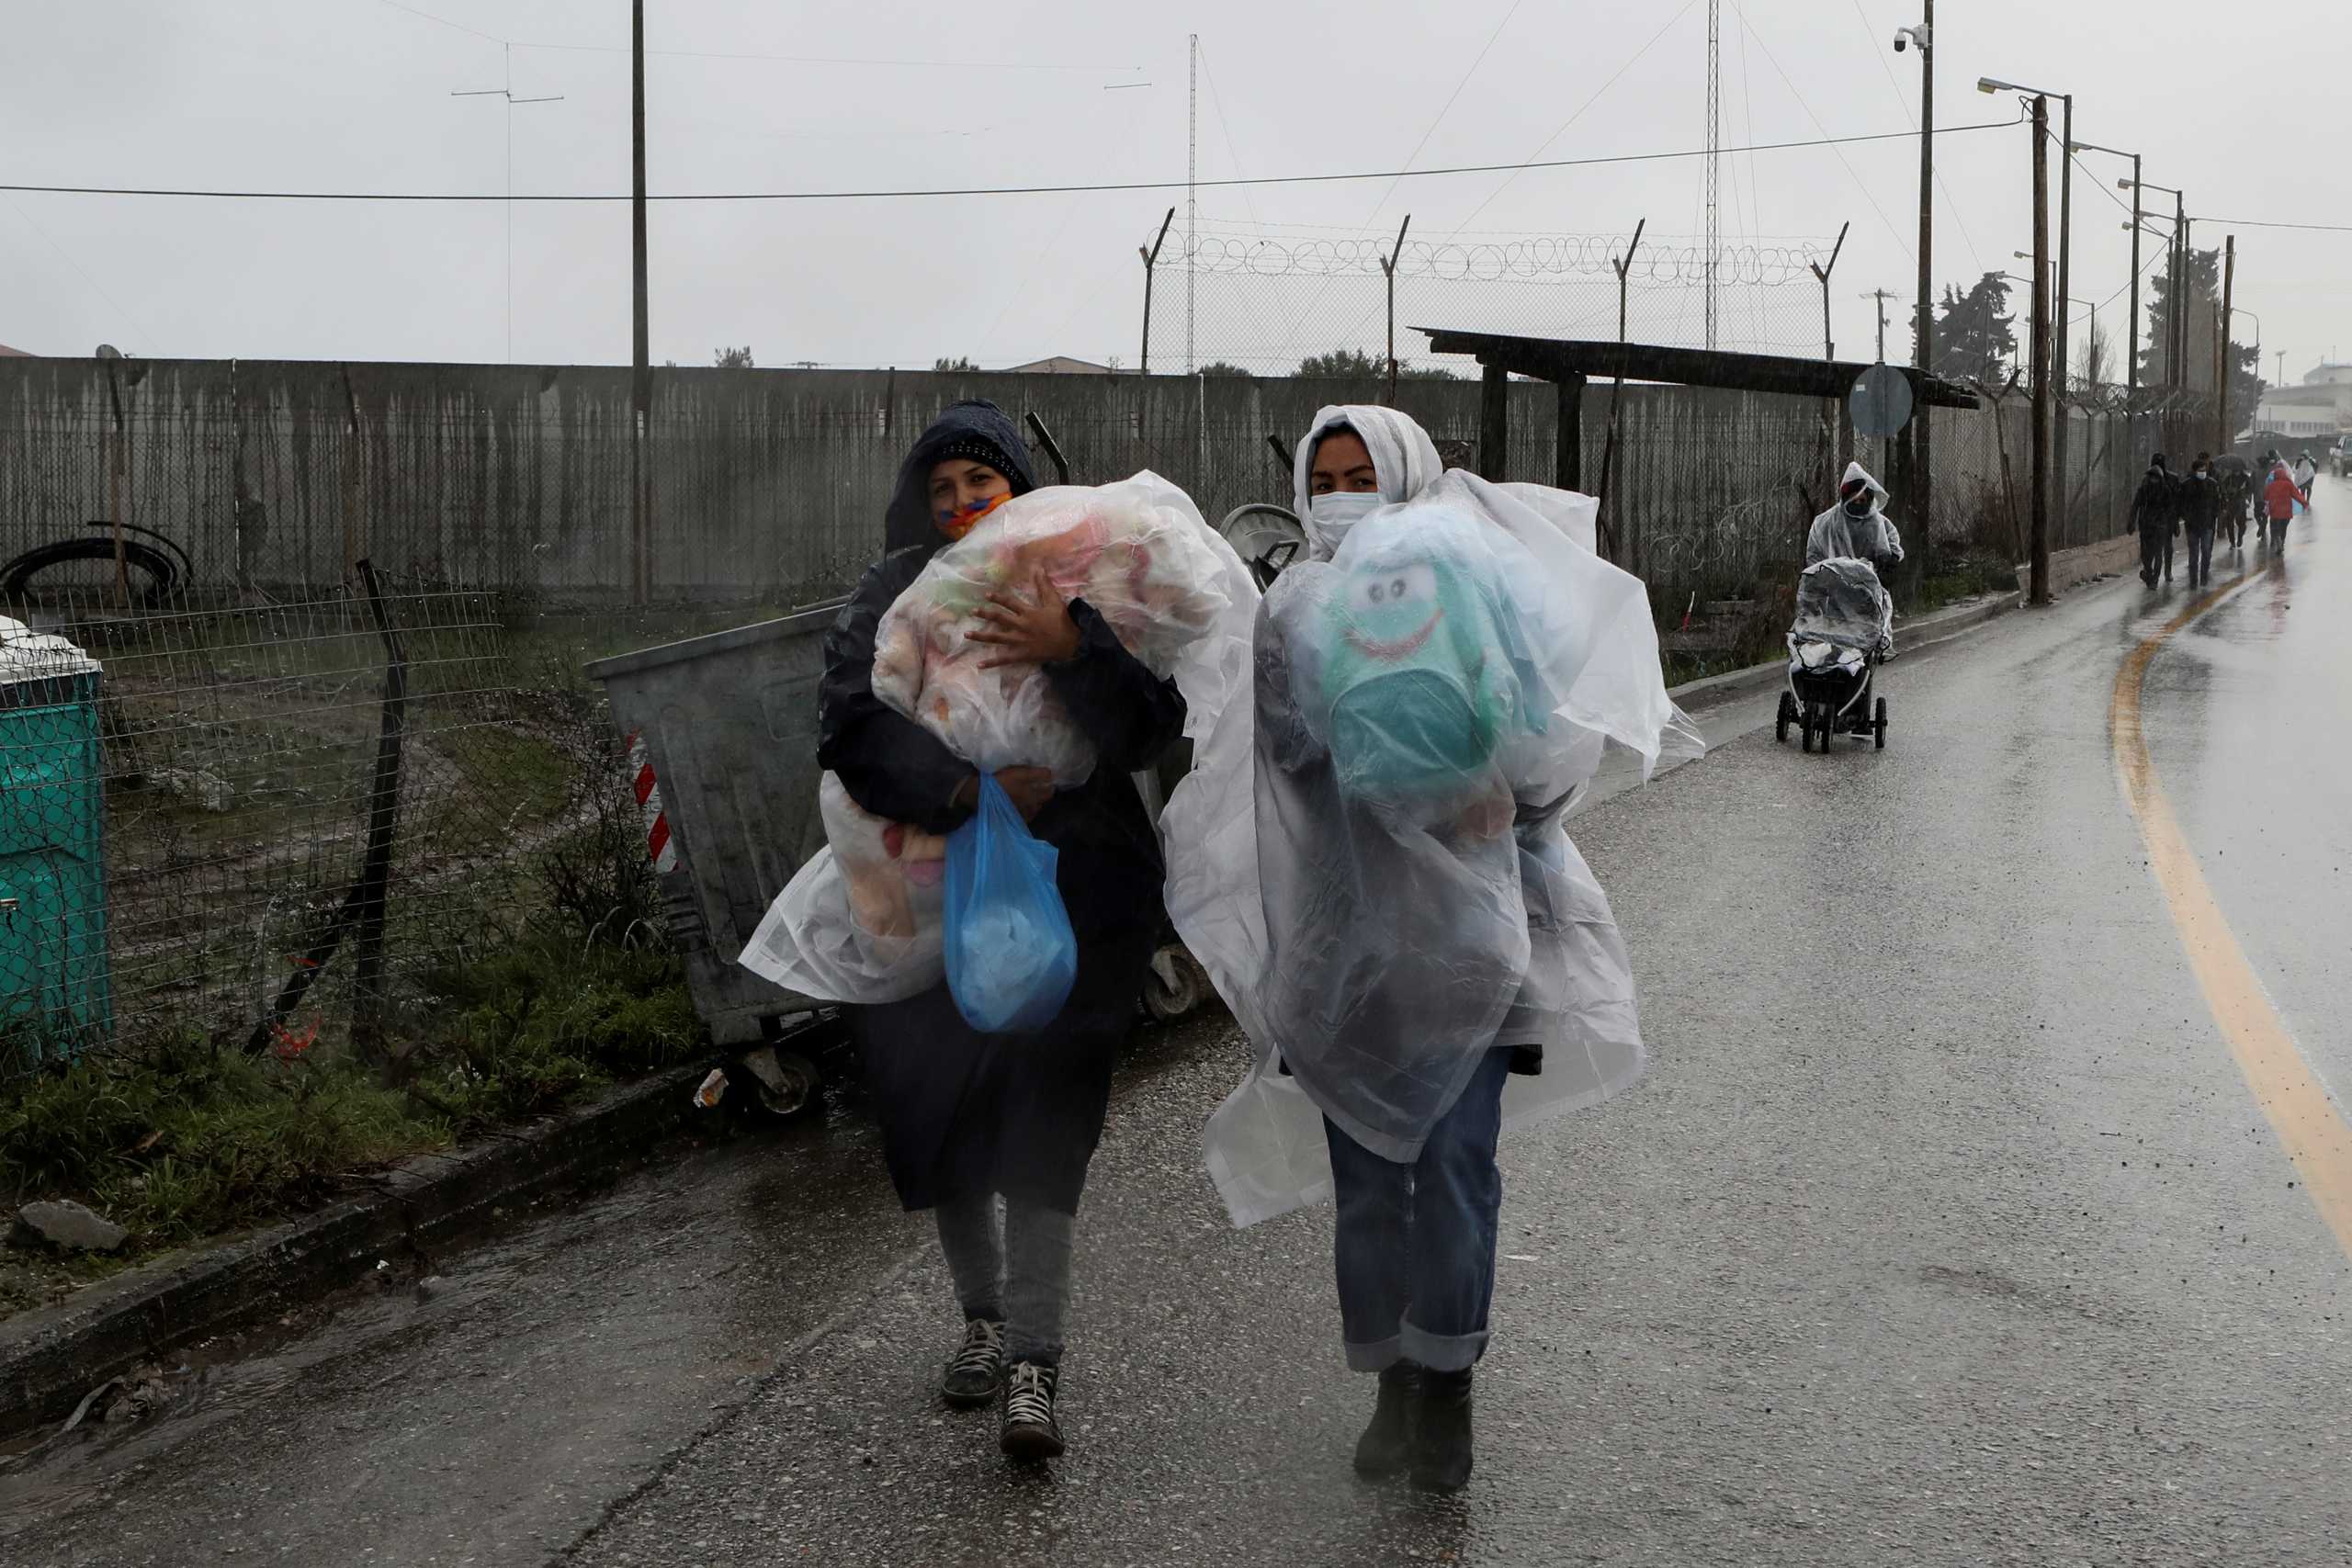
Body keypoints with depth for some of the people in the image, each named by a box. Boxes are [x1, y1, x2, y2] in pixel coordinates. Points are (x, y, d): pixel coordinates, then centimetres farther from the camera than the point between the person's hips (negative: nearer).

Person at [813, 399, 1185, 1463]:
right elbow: (851, 735, -10)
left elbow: (1153, 725, -11)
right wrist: (964, 787, -24)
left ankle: (1033, 1363, -8)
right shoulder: (893, 596, 4)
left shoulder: (1079, 583, 2)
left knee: (1043, 1121, -10)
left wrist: (1069, 650, -27)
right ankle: (984, 1317, 30)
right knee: (941, 1108, 9)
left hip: (1068, 893, -2)